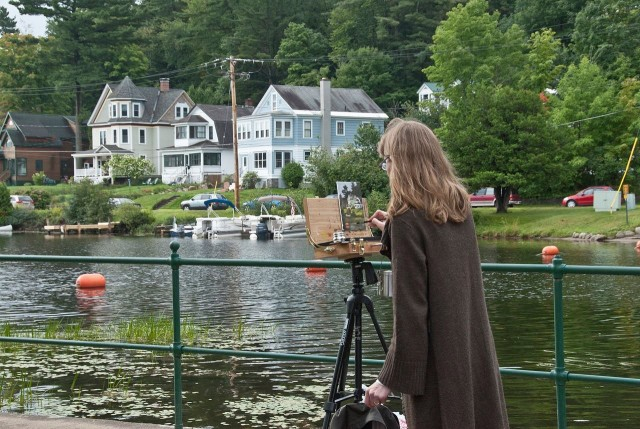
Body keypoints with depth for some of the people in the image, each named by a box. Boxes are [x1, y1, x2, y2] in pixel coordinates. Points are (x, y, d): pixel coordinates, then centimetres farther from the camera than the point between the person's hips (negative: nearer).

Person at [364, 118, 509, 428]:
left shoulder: (407, 218, -15)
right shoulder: (460, 205, 6)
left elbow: (410, 310, -18)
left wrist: (391, 379, -13)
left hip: (437, 364, -7)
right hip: (474, 355, 7)